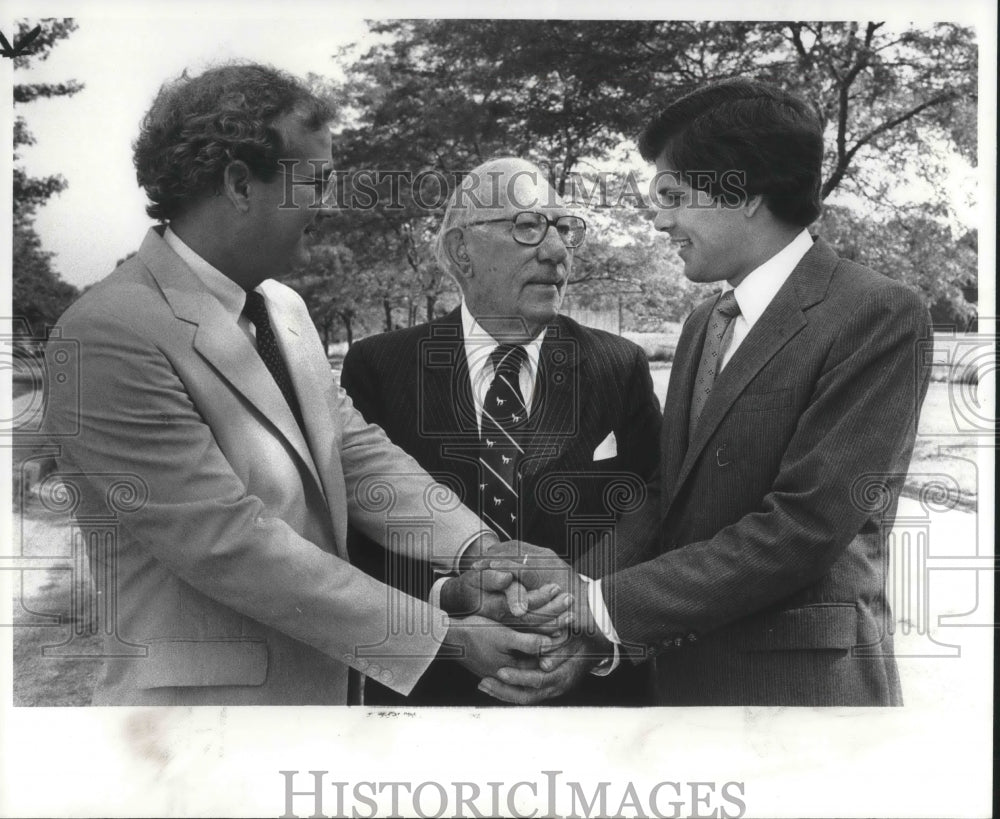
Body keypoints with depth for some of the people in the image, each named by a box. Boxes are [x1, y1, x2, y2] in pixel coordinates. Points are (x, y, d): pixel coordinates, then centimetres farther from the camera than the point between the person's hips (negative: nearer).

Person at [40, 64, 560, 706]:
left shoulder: (284, 309, 6)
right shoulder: (113, 332, -21)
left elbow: (356, 450, 2)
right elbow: (228, 542, -24)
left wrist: (479, 551, -14)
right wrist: (444, 633, -22)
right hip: (207, 693, -7)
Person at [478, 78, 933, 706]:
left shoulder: (881, 317, -13)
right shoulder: (705, 323, 10)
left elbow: (803, 526, -20)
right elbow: (670, 507, 6)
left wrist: (601, 600, -18)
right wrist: (581, 636, -8)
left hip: (804, 682, -6)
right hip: (680, 673, 6)